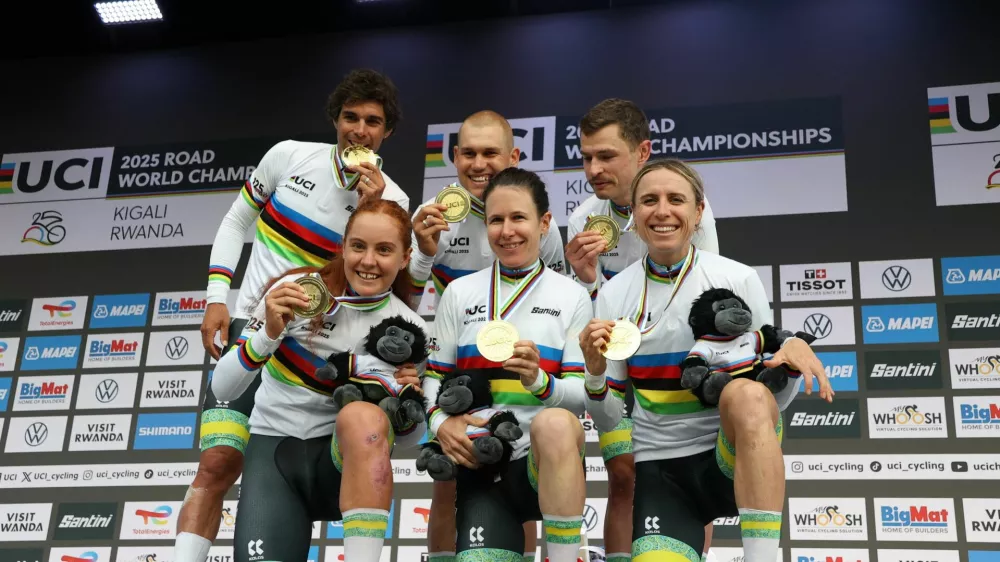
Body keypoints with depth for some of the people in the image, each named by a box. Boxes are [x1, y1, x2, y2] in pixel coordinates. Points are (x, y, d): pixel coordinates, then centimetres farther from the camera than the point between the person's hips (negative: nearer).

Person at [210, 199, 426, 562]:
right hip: (272, 453, 0)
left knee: (363, 416, -34)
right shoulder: (296, 290, -8)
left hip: (343, 462, 1)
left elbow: (406, 439, 8)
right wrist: (269, 333, -25)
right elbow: (222, 389, -7)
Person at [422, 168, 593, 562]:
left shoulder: (572, 296, 4)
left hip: (548, 457, -1)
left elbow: (583, 393, -1)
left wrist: (538, 381, -21)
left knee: (553, 423, -37)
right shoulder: (459, 292, 9)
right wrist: (441, 422, -11)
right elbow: (434, 375, 10)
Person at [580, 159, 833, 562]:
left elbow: (772, 397, 2)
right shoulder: (614, 295, 1)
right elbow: (609, 419, 3)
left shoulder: (739, 279, -3)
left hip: (734, 458, 0)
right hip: (660, 468, 1)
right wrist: (595, 375, -18)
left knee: (746, 395, -33)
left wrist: (793, 353, -19)